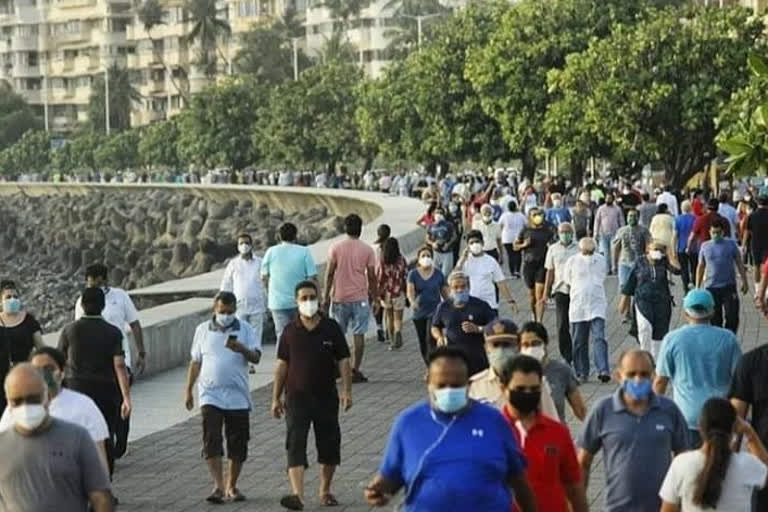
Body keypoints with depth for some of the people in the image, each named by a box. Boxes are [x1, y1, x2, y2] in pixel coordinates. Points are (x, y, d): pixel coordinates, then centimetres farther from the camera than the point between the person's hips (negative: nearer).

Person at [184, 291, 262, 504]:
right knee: (211, 442, -11)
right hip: (210, 395, 0)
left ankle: (231, 486, 18)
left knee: (238, 445, 5)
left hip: (238, 396, 0)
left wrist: (242, 349, -28)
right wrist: (189, 390, 11)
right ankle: (218, 486, -12)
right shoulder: (203, 330, 7)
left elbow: (256, 358, -8)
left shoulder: (246, 330, 3)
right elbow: (195, 362, 13)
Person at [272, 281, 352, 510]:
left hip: (326, 397, 1)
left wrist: (346, 390, -11)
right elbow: (282, 365, 6)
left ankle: (325, 491, 29)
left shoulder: (331, 328, -1)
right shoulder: (290, 330, 1)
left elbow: (343, 361, 0)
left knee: (329, 445, 10)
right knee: (295, 445, -14)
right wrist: (276, 397, 5)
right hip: (297, 397, -1)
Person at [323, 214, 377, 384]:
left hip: (339, 298, 1)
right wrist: (375, 299, 9)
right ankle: (355, 371, 2)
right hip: (360, 299, -1)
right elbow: (372, 277, 0)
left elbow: (330, 274, -3)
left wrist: (326, 297, 4)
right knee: (358, 335, 3)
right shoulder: (367, 250, -2)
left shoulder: (335, 247, -2)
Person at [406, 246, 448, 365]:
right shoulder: (413, 274, -2)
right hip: (419, 313, 2)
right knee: (422, 342, 12)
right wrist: (412, 301, -37)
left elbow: (445, 292, 5)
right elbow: (410, 290, -16)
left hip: (435, 311, -2)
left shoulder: (438, 274, -1)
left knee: (431, 339, -18)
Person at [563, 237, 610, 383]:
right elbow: (568, 282, 9)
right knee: (579, 342, 4)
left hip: (597, 305, 0)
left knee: (599, 338, -13)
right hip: (577, 306, 0)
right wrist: (579, 294, 6)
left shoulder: (600, 260, 8)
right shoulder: (572, 261, 3)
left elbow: (602, 280, 17)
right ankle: (582, 372, 14)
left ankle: (603, 370, -20)